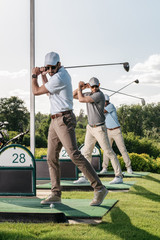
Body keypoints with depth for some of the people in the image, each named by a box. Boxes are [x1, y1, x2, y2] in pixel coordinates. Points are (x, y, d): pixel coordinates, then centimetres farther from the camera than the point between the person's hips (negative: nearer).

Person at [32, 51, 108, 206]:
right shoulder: (62, 72, 17)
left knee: (74, 154, -18)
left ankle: (99, 189, -17)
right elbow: (48, 90, 33)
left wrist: (34, 75, 8)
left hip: (64, 120, -10)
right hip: (55, 121, 10)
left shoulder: (59, 77, -15)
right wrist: (43, 76, 23)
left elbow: (36, 91, -8)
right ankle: (56, 194, 13)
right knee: (51, 158, 9)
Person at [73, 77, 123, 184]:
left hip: (100, 128, -8)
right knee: (86, 153, 9)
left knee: (109, 152, -7)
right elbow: (73, 95, 14)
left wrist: (79, 87, -7)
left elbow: (81, 100, -22)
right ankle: (85, 177, 16)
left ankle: (119, 177, -4)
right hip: (90, 128, 8)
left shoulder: (99, 95, -19)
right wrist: (81, 88, -2)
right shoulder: (89, 94, 9)